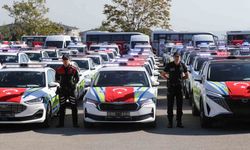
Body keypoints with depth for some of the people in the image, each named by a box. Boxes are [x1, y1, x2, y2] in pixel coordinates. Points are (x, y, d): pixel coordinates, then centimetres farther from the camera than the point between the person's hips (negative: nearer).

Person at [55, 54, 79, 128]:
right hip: (62, 90, 2)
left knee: (74, 107, -2)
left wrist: (73, 83, -3)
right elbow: (56, 78, 17)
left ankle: (75, 123, 3)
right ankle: (61, 123, 12)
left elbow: (77, 79, 8)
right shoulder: (59, 70, 5)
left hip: (71, 89, -1)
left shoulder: (73, 69, 0)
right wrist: (59, 82, 3)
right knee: (62, 107, 6)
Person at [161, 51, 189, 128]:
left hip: (179, 87, 2)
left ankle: (179, 122, 11)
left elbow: (186, 76, 16)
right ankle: (170, 122, 6)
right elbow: (163, 74, 8)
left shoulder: (182, 65, 2)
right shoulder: (169, 65, -3)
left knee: (179, 105, 4)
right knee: (170, 105, 0)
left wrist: (180, 79, 4)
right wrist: (169, 79, 1)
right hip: (171, 87, -2)